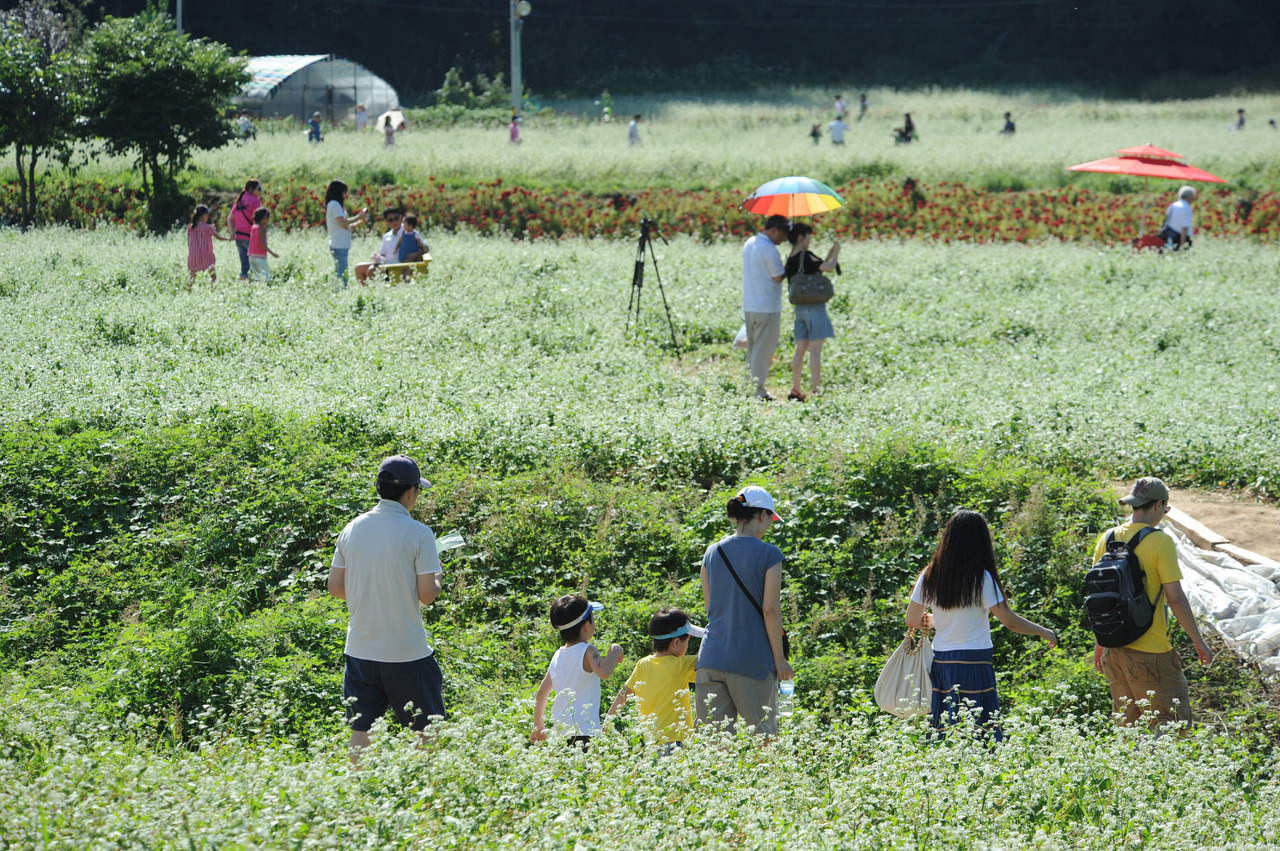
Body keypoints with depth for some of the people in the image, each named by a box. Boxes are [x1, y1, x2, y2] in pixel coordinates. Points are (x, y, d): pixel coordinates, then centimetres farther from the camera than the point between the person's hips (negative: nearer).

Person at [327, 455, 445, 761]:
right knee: (428, 731, 8)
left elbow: (335, 586, 8)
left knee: (361, 732, 9)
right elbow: (427, 594, -13)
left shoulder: (352, 529, 3)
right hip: (407, 653, -4)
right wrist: (436, 579, 8)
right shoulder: (418, 533, -11)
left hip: (359, 651, 4)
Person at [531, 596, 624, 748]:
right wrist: (614, 651, -11)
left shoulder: (557, 655, 13)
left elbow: (542, 692, 20)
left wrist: (538, 727, 30)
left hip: (560, 729, 8)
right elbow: (604, 672, -30)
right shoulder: (588, 651, -8)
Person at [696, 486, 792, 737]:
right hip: (751, 660, -4)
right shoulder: (769, 555, -6)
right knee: (762, 734, 6)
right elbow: (770, 610, -9)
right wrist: (779, 659, -3)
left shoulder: (712, 553, 9)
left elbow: (710, 607, 14)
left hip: (712, 657, 4)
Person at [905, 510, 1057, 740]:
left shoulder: (930, 577, 4)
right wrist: (1045, 632, 5)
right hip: (974, 663, -4)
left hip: (940, 660, 5)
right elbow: (1010, 621, -8)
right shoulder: (982, 578, -8)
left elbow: (912, 619, 8)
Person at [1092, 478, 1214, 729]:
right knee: (1173, 724, -1)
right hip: (1150, 653, -7)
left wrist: (1100, 642, 22)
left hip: (1115, 650, 7)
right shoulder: (1160, 541, -12)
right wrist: (1198, 641, -3)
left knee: (1128, 726, 15)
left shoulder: (1107, 539, 6)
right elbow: (1176, 599, -13)